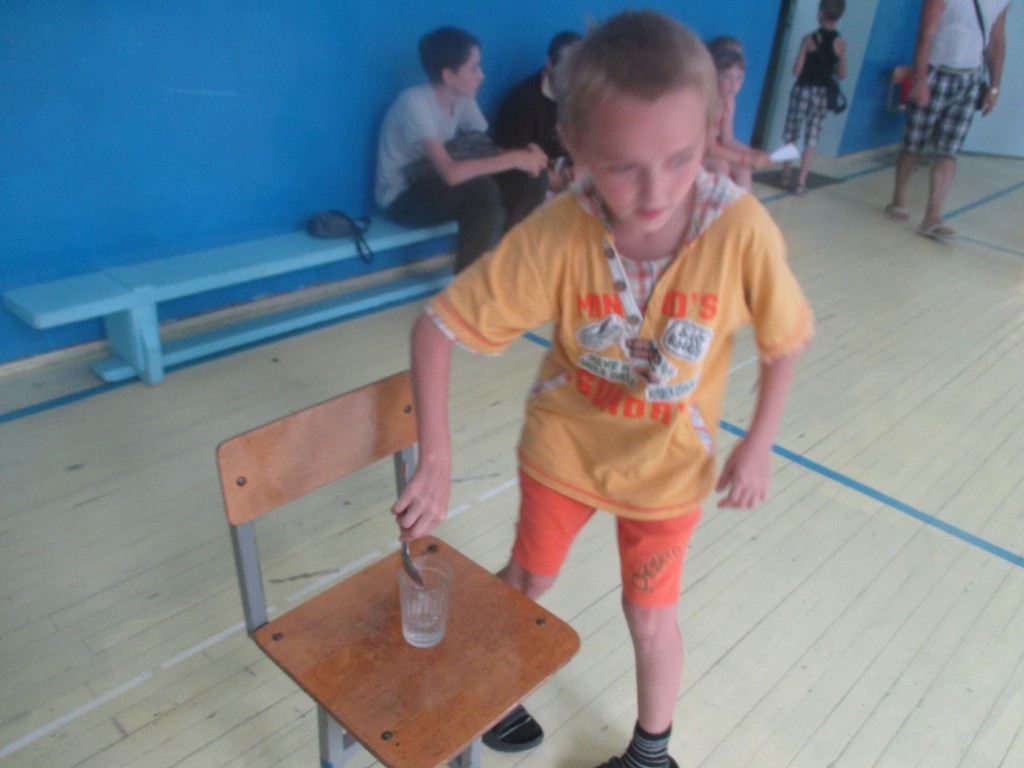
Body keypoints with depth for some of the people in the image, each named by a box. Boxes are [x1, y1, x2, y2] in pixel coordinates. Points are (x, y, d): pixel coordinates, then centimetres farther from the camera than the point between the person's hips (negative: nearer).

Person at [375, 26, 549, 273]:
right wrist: (515, 158, -31)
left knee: (532, 177, -9)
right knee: (482, 189, -35)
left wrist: (524, 154, -21)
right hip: (402, 199, -7)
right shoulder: (414, 102, -25)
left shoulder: (463, 98, -2)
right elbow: (450, 172, -36)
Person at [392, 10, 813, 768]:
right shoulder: (554, 236, -29)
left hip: (668, 464, 0)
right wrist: (436, 460, -26)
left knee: (649, 615, 14)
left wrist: (758, 444, -8)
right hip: (563, 445, 1)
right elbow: (438, 324, -23)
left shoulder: (742, 229, -28)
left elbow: (784, 338, -10)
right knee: (527, 579, 21)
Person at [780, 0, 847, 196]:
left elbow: (796, 70, -11)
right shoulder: (840, 43, -1)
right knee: (811, 138, 5)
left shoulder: (809, 39, -9)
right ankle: (801, 182, 2)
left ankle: (786, 174, 20)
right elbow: (841, 74, 3)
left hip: (803, 90, -2)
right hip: (822, 93, 2)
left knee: (791, 134, 12)